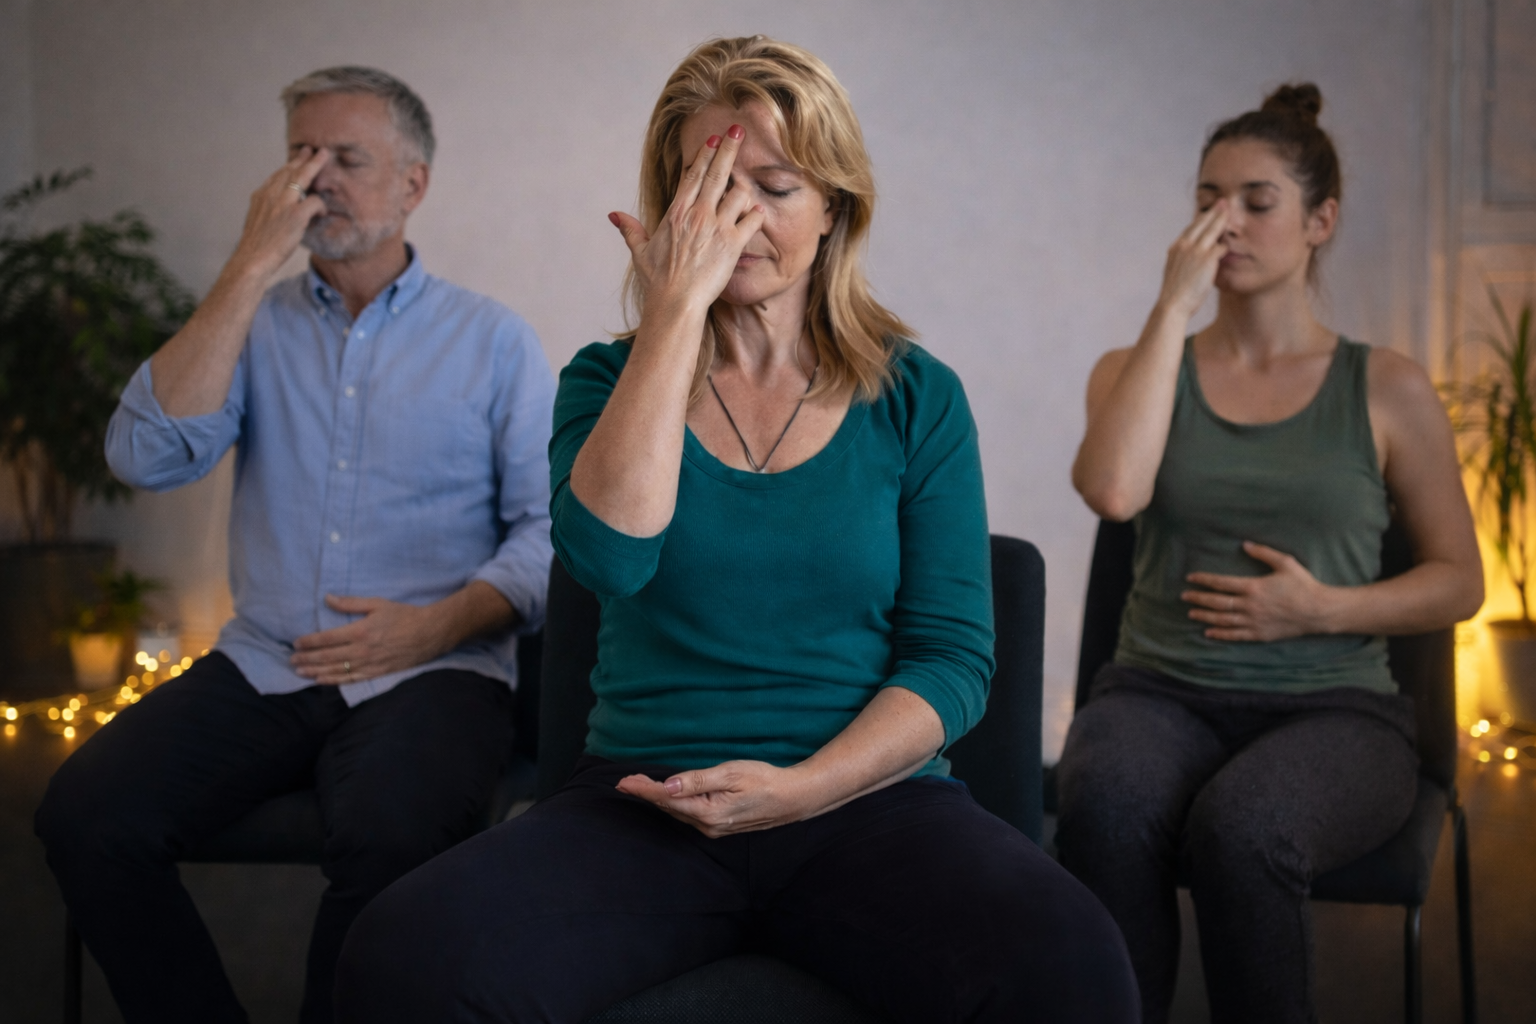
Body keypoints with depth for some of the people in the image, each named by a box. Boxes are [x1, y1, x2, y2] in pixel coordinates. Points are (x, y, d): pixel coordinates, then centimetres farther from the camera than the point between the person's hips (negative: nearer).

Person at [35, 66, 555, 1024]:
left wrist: (439, 624, -15)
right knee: (85, 815, -22)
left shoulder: (492, 339, 7)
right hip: (263, 665, 3)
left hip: (431, 670, -3)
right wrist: (252, 269, -7)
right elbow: (148, 456, -5)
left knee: (390, 839, -35)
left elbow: (552, 529, 1)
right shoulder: (255, 325, 13)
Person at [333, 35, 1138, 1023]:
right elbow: (611, 555, -13)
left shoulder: (917, 398, 8)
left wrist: (798, 788, -13)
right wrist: (679, 309, -11)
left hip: (870, 796, 0)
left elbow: (954, 658, 3)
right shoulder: (609, 381, 9)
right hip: (643, 801, 0)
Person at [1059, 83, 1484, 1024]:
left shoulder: (1388, 391, 8)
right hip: (1161, 692, 1)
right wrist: (1175, 308, -6)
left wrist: (1322, 608, -8)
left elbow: (1460, 582, 11)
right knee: (1105, 806, -36)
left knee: (1240, 827, -37)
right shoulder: (1139, 370, 13)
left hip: (1334, 706, -1)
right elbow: (1114, 490, -10)